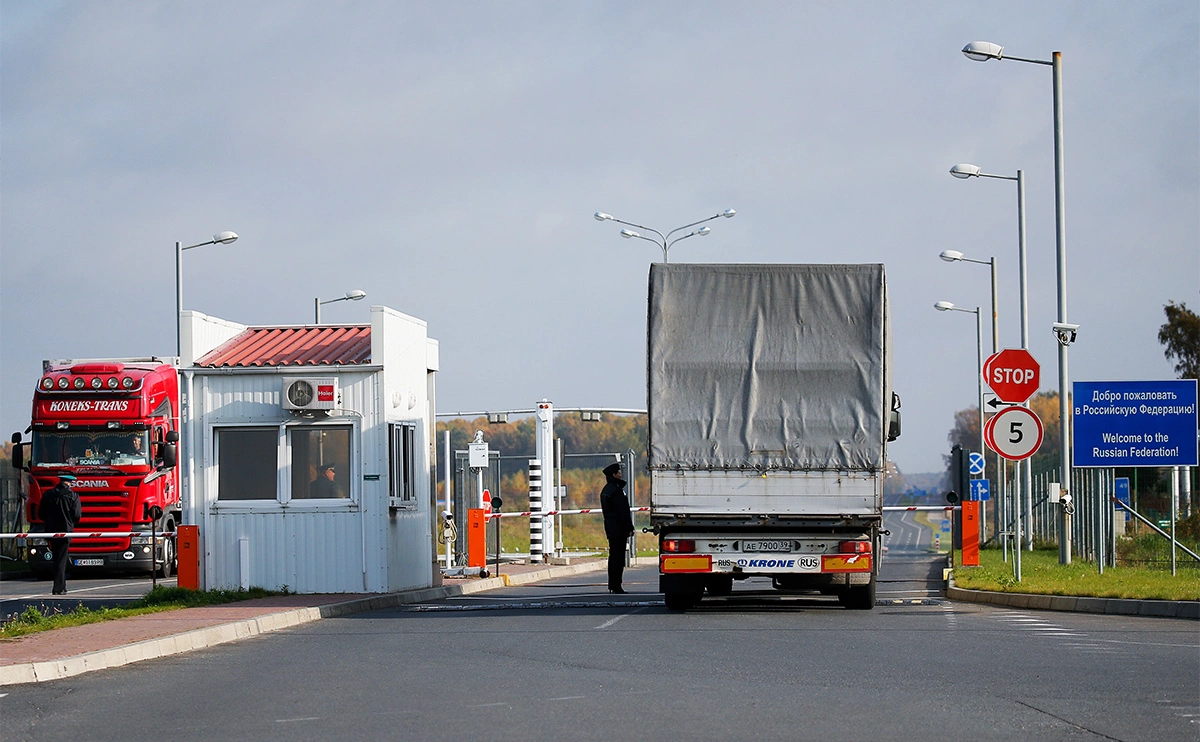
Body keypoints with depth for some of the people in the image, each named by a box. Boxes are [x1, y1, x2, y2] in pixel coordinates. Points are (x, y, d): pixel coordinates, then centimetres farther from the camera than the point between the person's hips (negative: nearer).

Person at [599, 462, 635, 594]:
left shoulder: (606, 490, 16)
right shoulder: (616, 490, -15)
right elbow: (623, 511, -18)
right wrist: (629, 528, -15)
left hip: (609, 525, 10)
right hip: (618, 527, -10)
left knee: (614, 555, 15)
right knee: (618, 557, -8)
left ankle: (612, 585, 18)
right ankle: (616, 586, -10)